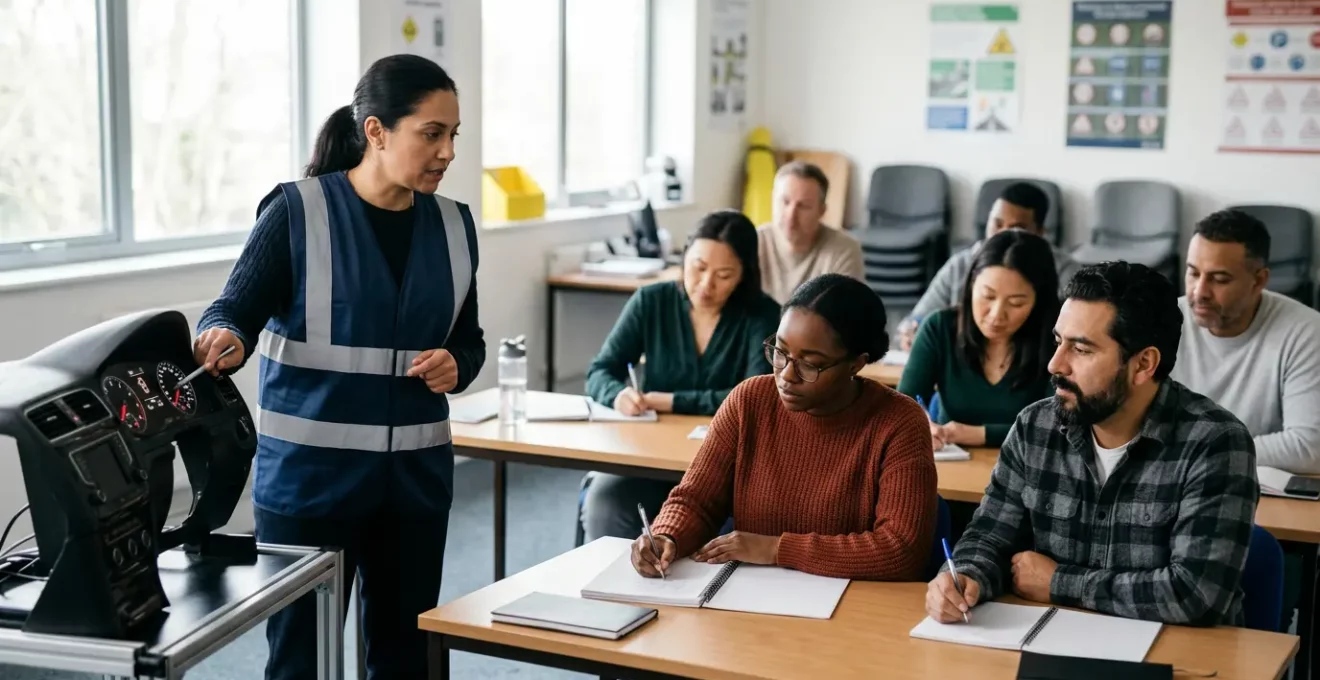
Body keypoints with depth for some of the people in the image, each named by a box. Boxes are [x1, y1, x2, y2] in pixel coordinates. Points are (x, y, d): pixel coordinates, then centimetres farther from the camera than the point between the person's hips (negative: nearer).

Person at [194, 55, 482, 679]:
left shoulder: (453, 225, 6)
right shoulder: (297, 212, -8)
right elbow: (234, 311, -10)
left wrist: (455, 366, -7)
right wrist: (223, 342, -33)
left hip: (415, 475, 4)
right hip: (308, 473, -4)